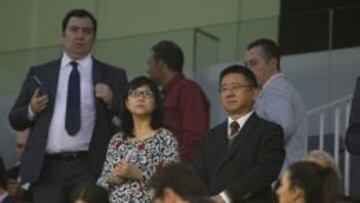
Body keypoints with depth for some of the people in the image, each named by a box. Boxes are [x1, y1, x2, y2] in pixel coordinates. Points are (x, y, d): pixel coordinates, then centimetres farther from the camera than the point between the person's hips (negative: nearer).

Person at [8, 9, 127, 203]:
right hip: (48, 168, 2)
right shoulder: (39, 74, 15)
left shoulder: (113, 76, 10)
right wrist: (31, 110, -2)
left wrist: (112, 102, -9)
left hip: (91, 168, -1)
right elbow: (15, 119, 18)